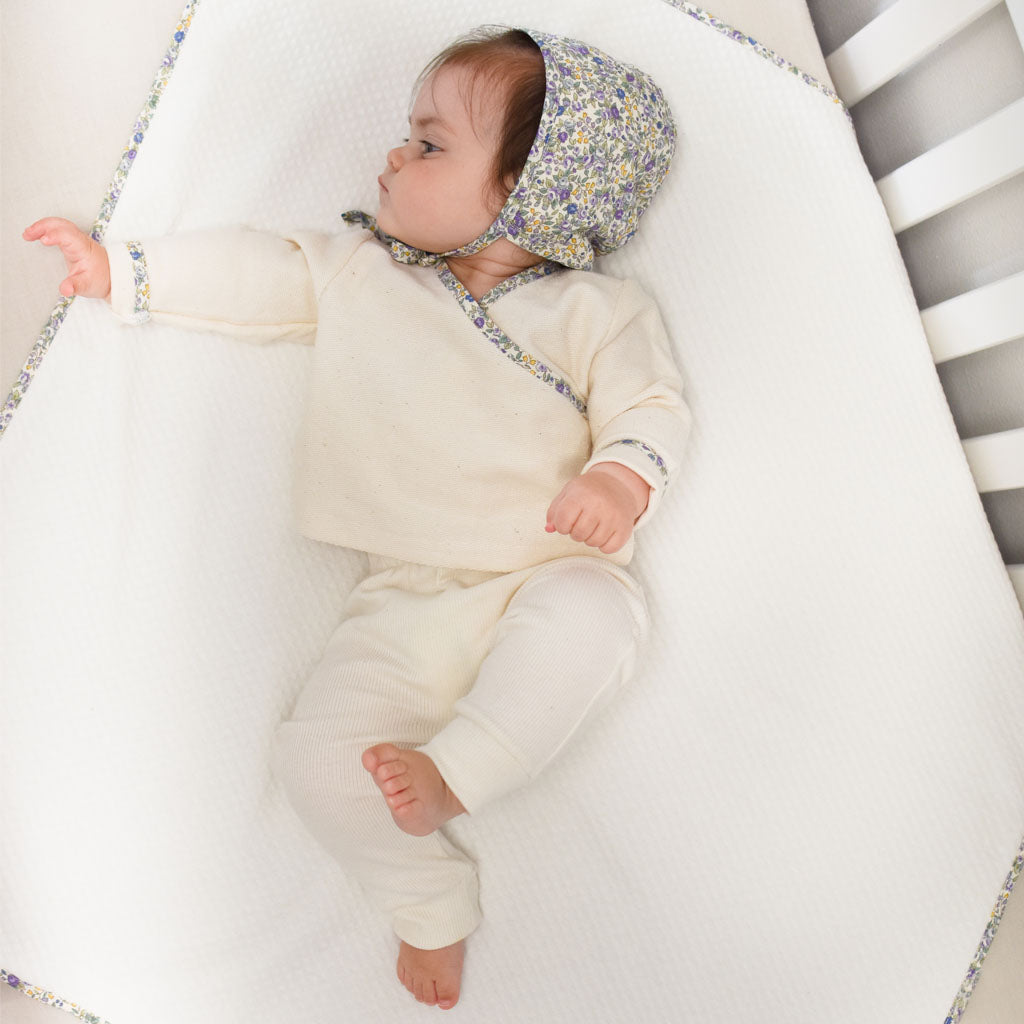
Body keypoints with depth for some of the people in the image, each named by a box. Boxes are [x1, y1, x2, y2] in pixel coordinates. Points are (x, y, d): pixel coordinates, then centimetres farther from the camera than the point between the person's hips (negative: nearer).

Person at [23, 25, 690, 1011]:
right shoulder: (355, 269, 13)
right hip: (410, 598, 3)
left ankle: (453, 770, -22)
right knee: (319, 749, -14)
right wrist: (119, 270, 14)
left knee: (593, 615, -37)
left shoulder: (592, 307, 3)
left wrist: (623, 477, -23)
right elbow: (254, 274, 15)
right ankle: (429, 901, 8)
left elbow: (651, 405, -2)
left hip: (548, 579, -2)